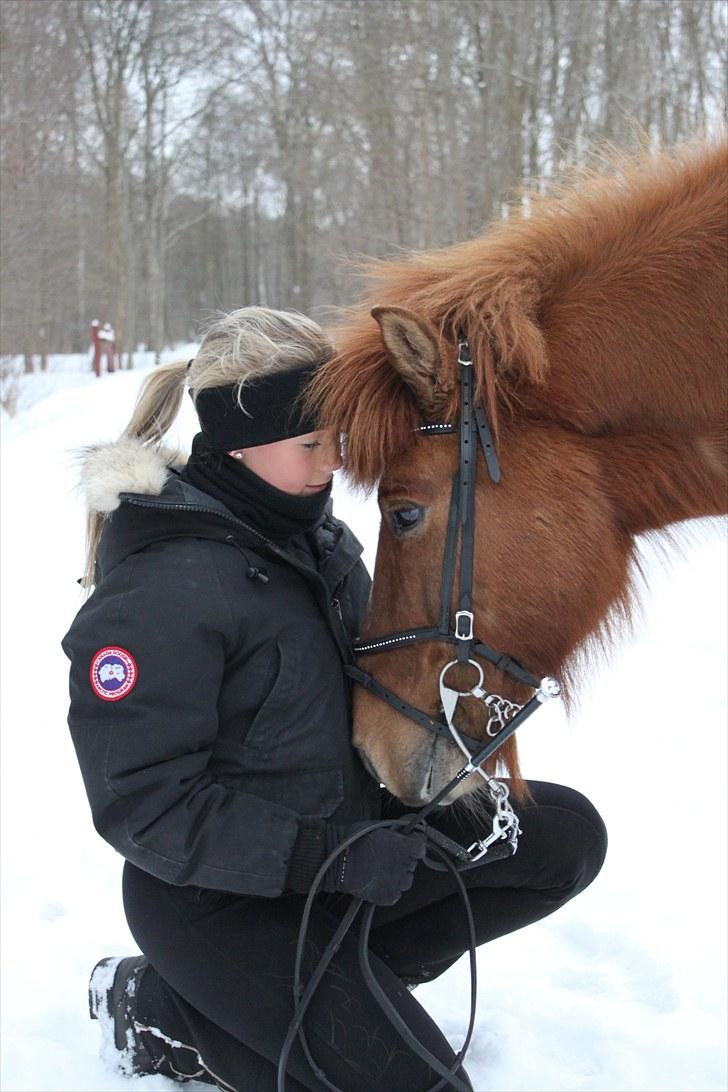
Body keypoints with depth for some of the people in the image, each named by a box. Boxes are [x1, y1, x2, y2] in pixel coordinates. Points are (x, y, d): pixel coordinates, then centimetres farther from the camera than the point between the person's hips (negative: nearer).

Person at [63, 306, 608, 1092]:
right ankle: (165, 1013, 4)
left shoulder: (310, 534, 0)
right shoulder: (162, 588, -26)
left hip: (347, 817, 8)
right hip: (216, 898, -8)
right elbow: (141, 804, -26)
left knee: (569, 838, 1)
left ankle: (336, 978, 5)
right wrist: (333, 855, -28)